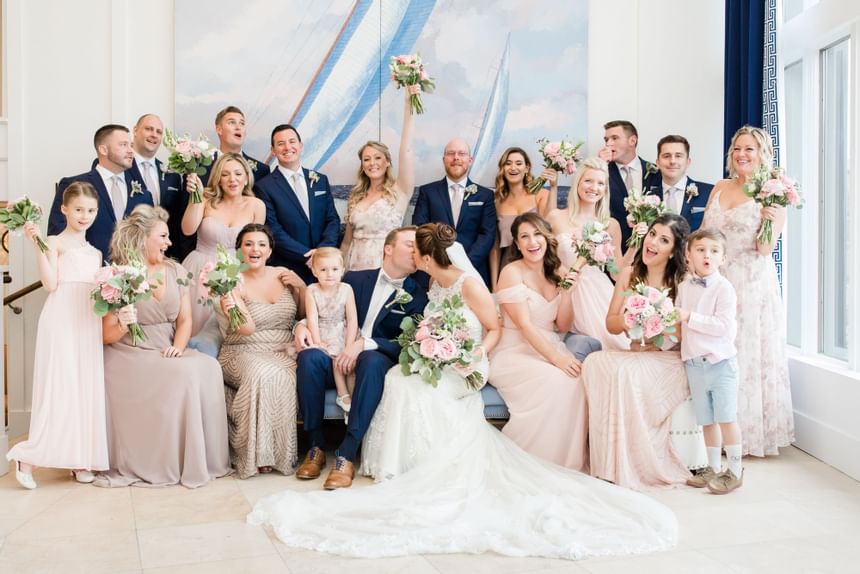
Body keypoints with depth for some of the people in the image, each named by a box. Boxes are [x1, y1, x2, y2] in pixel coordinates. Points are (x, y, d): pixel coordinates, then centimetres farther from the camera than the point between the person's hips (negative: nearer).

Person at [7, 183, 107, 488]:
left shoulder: (95, 252, 19)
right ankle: (29, 457, 0)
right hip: (61, 321, -6)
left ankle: (80, 458, 10)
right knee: (58, 386, -9)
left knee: (87, 388, 4)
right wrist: (37, 245, -18)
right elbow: (50, 284, -13)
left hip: (89, 325, 6)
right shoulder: (55, 242, -1)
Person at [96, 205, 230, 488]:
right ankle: (168, 465, -17)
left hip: (168, 353, 4)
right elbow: (106, 336, -2)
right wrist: (123, 326, -24)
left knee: (209, 367, -24)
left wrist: (178, 346, -13)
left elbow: (185, 319, 7)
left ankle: (201, 459, -13)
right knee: (184, 374, -29)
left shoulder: (175, 271, 10)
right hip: (129, 356, -4)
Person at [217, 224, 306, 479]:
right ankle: (259, 453, -22)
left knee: (284, 378, -32)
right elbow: (246, 329, -15)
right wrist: (233, 304, -34)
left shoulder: (283, 275, 9)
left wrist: (301, 286, 1)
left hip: (284, 352, 3)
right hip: (245, 353, -3)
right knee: (265, 374, -36)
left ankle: (282, 451, -16)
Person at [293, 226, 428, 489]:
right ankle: (316, 446, -20)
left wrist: (364, 344, -20)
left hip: (376, 359, -2)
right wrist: (302, 326, -7)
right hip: (338, 360, 2)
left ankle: (347, 455, -36)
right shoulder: (355, 279, 13)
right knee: (309, 356, -29)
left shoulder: (416, 296, 7)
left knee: (373, 360, -36)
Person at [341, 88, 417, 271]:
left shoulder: (399, 191, -3)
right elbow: (347, 241, 16)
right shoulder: (355, 197, 10)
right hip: (357, 270, 4)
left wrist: (408, 106, -19)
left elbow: (406, 150, -14)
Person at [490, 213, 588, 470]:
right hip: (515, 353, -5)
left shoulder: (554, 273, 12)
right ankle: (539, 462, -15)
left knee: (581, 379, -25)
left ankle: (572, 461, -11)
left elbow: (563, 326, 9)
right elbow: (524, 325, -15)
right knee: (556, 381, -32)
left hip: (550, 349, 6)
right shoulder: (512, 272, -6)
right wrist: (555, 358, -25)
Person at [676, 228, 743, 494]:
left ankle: (735, 471, 12)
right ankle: (713, 468, 25)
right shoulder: (684, 287, 8)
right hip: (693, 362, 5)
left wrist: (689, 317, -21)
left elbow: (723, 325, -19)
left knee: (726, 417, -1)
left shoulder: (723, 287, -10)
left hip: (720, 361, -5)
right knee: (707, 420, 13)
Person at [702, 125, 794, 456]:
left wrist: (769, 217, -27)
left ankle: (750, 431, 14)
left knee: (748, 354, 1)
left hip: (751, 286, -5)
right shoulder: (720, 188, 12)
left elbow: (765, 248, -11)